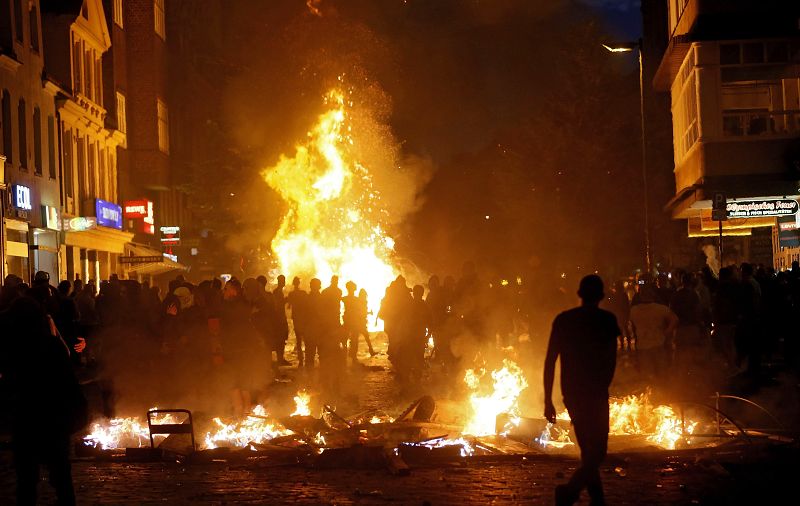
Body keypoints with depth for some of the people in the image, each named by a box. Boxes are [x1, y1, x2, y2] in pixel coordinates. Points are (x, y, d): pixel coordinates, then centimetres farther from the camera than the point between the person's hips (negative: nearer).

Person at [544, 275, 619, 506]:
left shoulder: (562, 319, 7)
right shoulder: (606, 320, -3)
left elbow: (550, 361, 4)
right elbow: (611, 359, -7)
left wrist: (548, 400, 7)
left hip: (570, 392, 5)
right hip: (595, 392, -5)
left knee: (588, 449, 18)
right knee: (597, 450, -1)